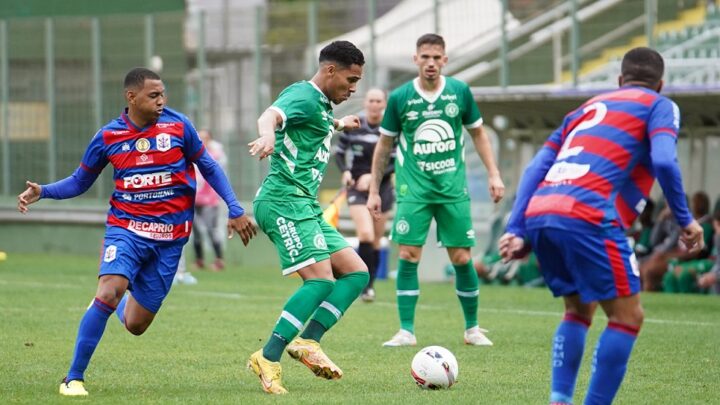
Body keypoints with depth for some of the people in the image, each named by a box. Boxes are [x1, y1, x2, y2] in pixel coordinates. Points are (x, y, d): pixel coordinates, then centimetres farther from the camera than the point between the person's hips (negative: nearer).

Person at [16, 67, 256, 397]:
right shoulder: (108, 137, -2)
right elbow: (79, 182, 9)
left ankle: (120, 301, 43)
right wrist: (42, 192, -8)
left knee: (135, 325, 3)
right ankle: (74, 377, -14)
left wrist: (235, 210, 5)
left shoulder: (178, 126, -2)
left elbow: (209, 168, 10)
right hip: (126, 228, -1)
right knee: (108, 293, -27)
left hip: (169, 237, 1)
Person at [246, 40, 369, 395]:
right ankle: (268, 358, -24)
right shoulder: (303, 96, -10)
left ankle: (308, 342, -7)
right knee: (321, 279, -22)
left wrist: (339, 124, 65)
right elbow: (270, 115, -33)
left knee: (357, 273, 2)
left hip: (305, 206, 10)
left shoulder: (321, 105, 21)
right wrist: (267, 135, -56)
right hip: (284, 201, -10)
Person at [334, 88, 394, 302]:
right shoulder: (352, 126, -2)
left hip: (382, 188, 1)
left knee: (375, 242, 8)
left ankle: (369, 285, 25)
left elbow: (395, 163, -4)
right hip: (357, 188, -1)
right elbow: (339, 152, 9)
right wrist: (345, 171, -9)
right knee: (366, 235, -19)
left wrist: (373, 176, -16)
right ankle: (363, 284, -9)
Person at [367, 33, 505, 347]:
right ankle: (406, 331, -1)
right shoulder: (399, 98, -1)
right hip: (414, 189, -1)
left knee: (461, 259, 1)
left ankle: (472, 328, 16)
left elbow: (478, 133, 13)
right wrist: (374, 191, 8)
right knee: (408, 256, -8)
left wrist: (493, 174, 6)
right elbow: (384, 146, 8)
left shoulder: (460, 92, 1)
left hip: (453, 187, 1)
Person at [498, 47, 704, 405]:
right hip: (587, 218, -7)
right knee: (627, 316, 2)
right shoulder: (660, 106, 15)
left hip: (538, 215, 7)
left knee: (579, 310, 23)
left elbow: (536, 167, 21)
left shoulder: (588, 107, 31)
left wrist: (516, 230, 15)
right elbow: (663, 161, -6)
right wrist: (685, 221, 2)